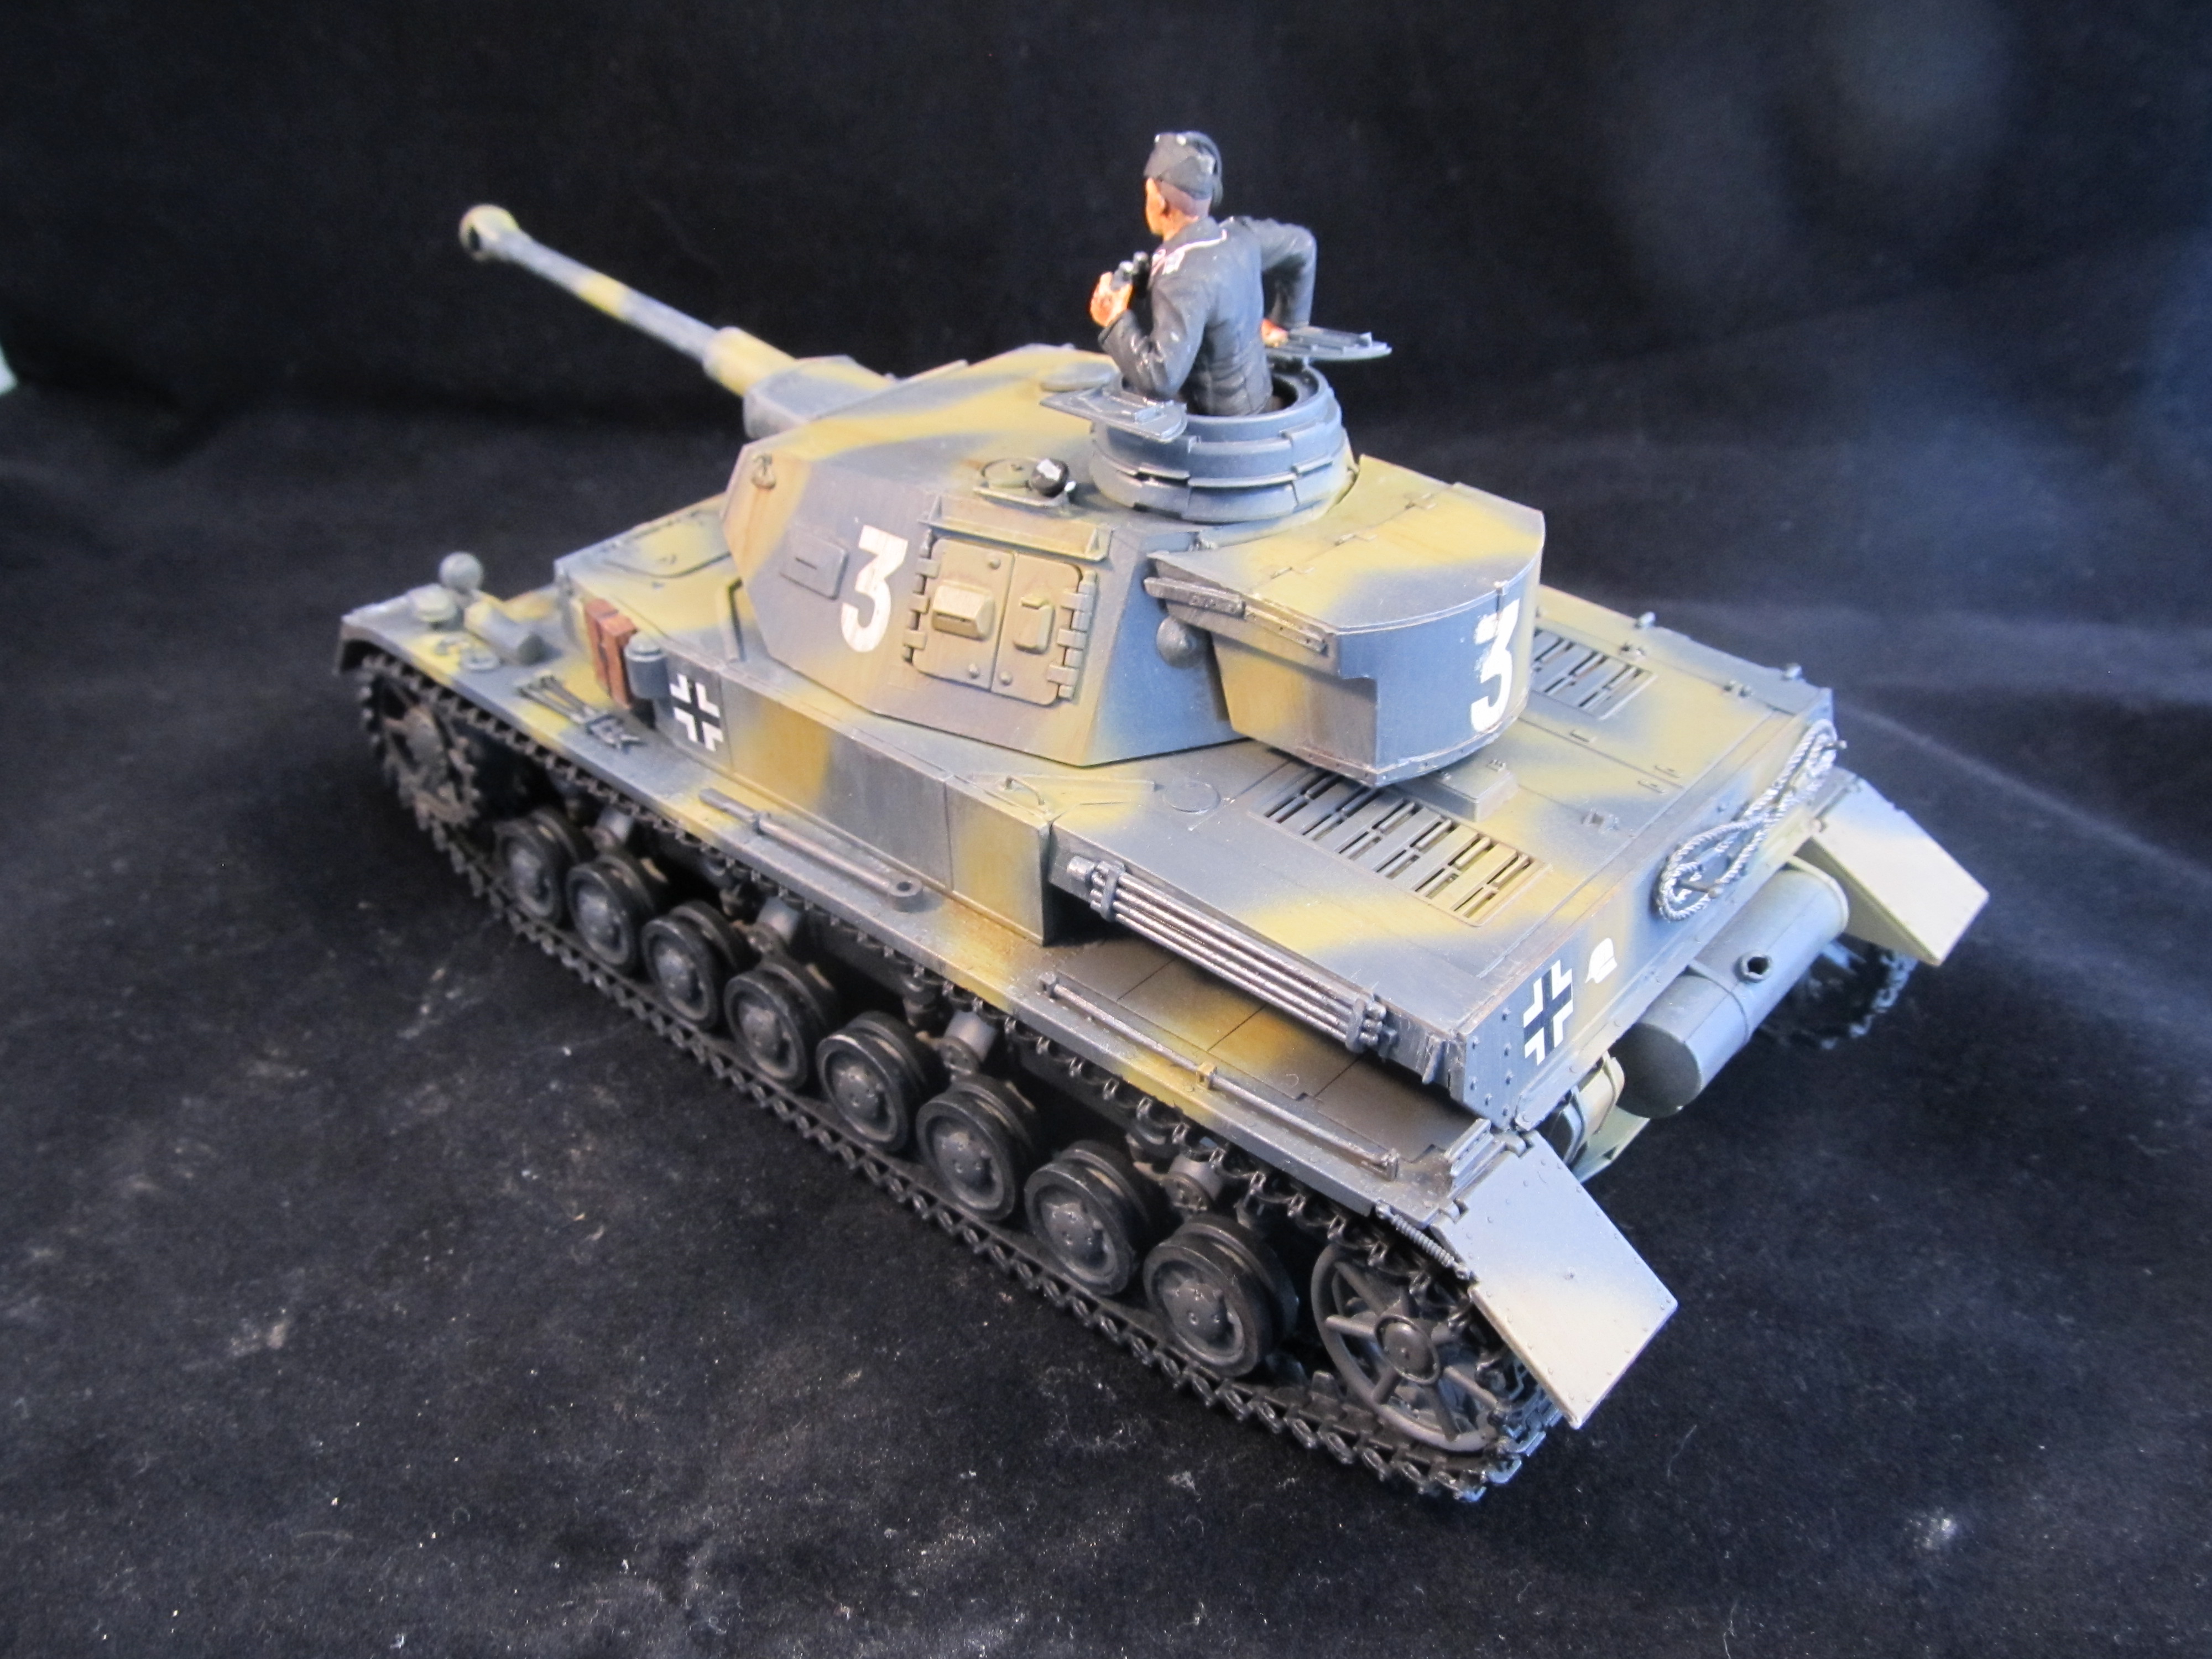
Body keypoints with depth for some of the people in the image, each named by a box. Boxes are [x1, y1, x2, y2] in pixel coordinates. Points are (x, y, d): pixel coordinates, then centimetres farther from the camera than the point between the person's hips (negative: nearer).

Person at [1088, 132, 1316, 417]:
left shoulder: (1184, 280, -28)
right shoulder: (1239, 236, -4)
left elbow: (1160, 379, -34)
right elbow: (1300, 244, 16)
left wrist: (1117, 322, -19)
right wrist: (1283, 321, 24)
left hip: (1215, 421, -8)